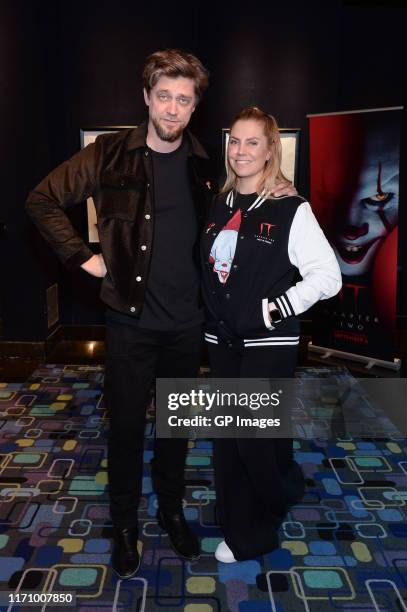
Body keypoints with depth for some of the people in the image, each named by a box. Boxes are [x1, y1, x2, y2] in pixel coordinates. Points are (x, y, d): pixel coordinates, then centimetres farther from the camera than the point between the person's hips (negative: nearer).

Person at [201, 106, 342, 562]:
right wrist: (214, 317, 6)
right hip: (221, 341, 6)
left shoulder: (291, 211, -10)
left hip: (269, 345, -5)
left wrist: (273, 309, -16)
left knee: (255, 437, -3)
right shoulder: (217, 207, 8)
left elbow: (328, 276, -12)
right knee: (226, 438, 12)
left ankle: (286, 488, 30)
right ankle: (240, 531, 31)